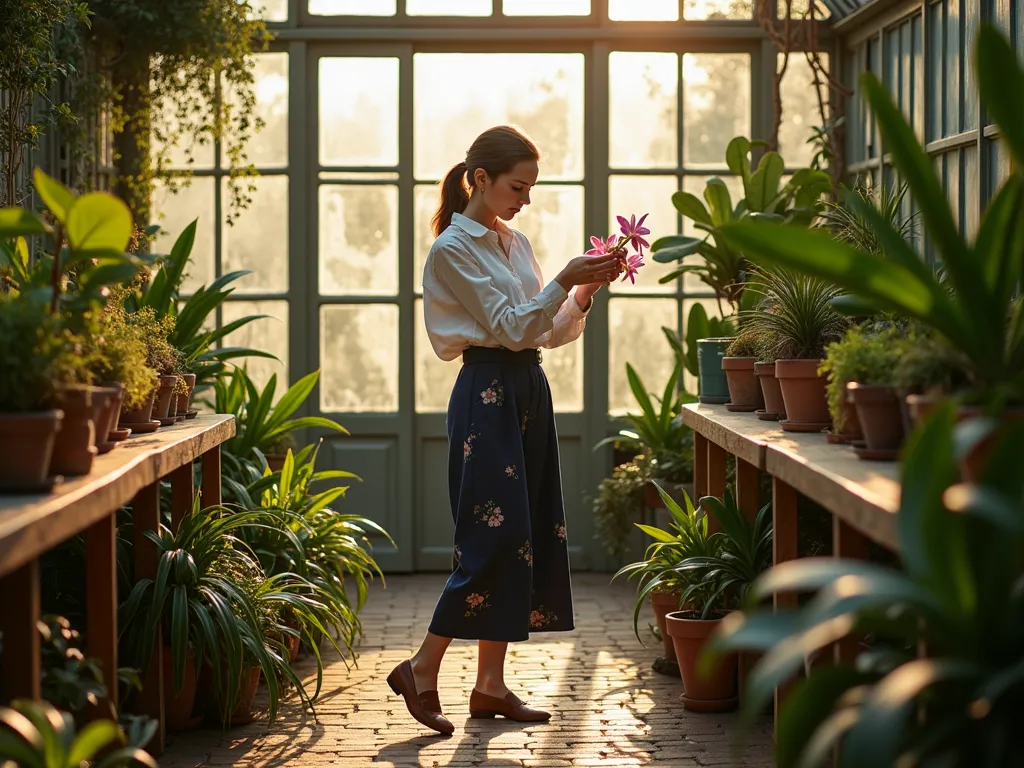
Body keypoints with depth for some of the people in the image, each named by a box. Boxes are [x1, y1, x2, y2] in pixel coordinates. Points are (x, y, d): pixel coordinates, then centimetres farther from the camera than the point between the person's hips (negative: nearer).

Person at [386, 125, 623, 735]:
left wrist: (584, 297, 1)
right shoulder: (454, 247, -9)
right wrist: (565, 281, -19)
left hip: (528, 391, 8)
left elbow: (548, 332, 16)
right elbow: (511, 328, -14)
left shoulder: (516, 244, 15)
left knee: (530, 533, 6)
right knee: (497, 533, -13)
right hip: (488, 393, -8)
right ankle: (422, 671, -2)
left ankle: (492, 684, 11)